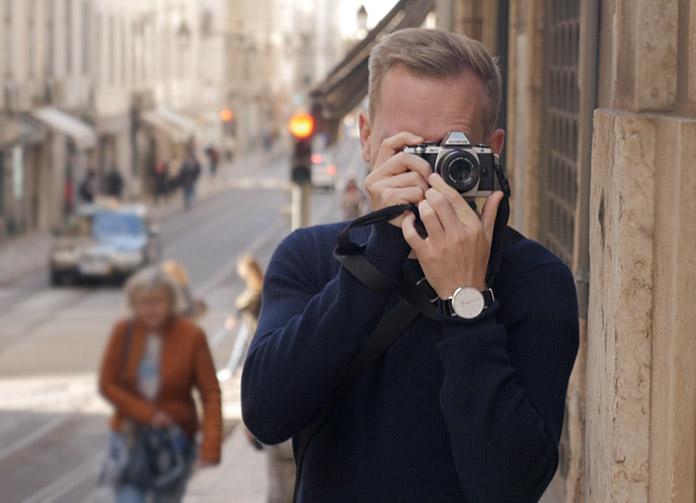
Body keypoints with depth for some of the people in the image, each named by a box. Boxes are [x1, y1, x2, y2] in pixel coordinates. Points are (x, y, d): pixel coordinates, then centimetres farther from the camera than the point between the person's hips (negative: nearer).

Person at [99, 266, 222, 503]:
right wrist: (147, 413, -17)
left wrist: (210, 448, -23)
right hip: (130, 438, 1)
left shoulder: (192, 336, -12)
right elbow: (107, 384, -4)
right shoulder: (124, 332, -6)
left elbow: (211, 394, -13)